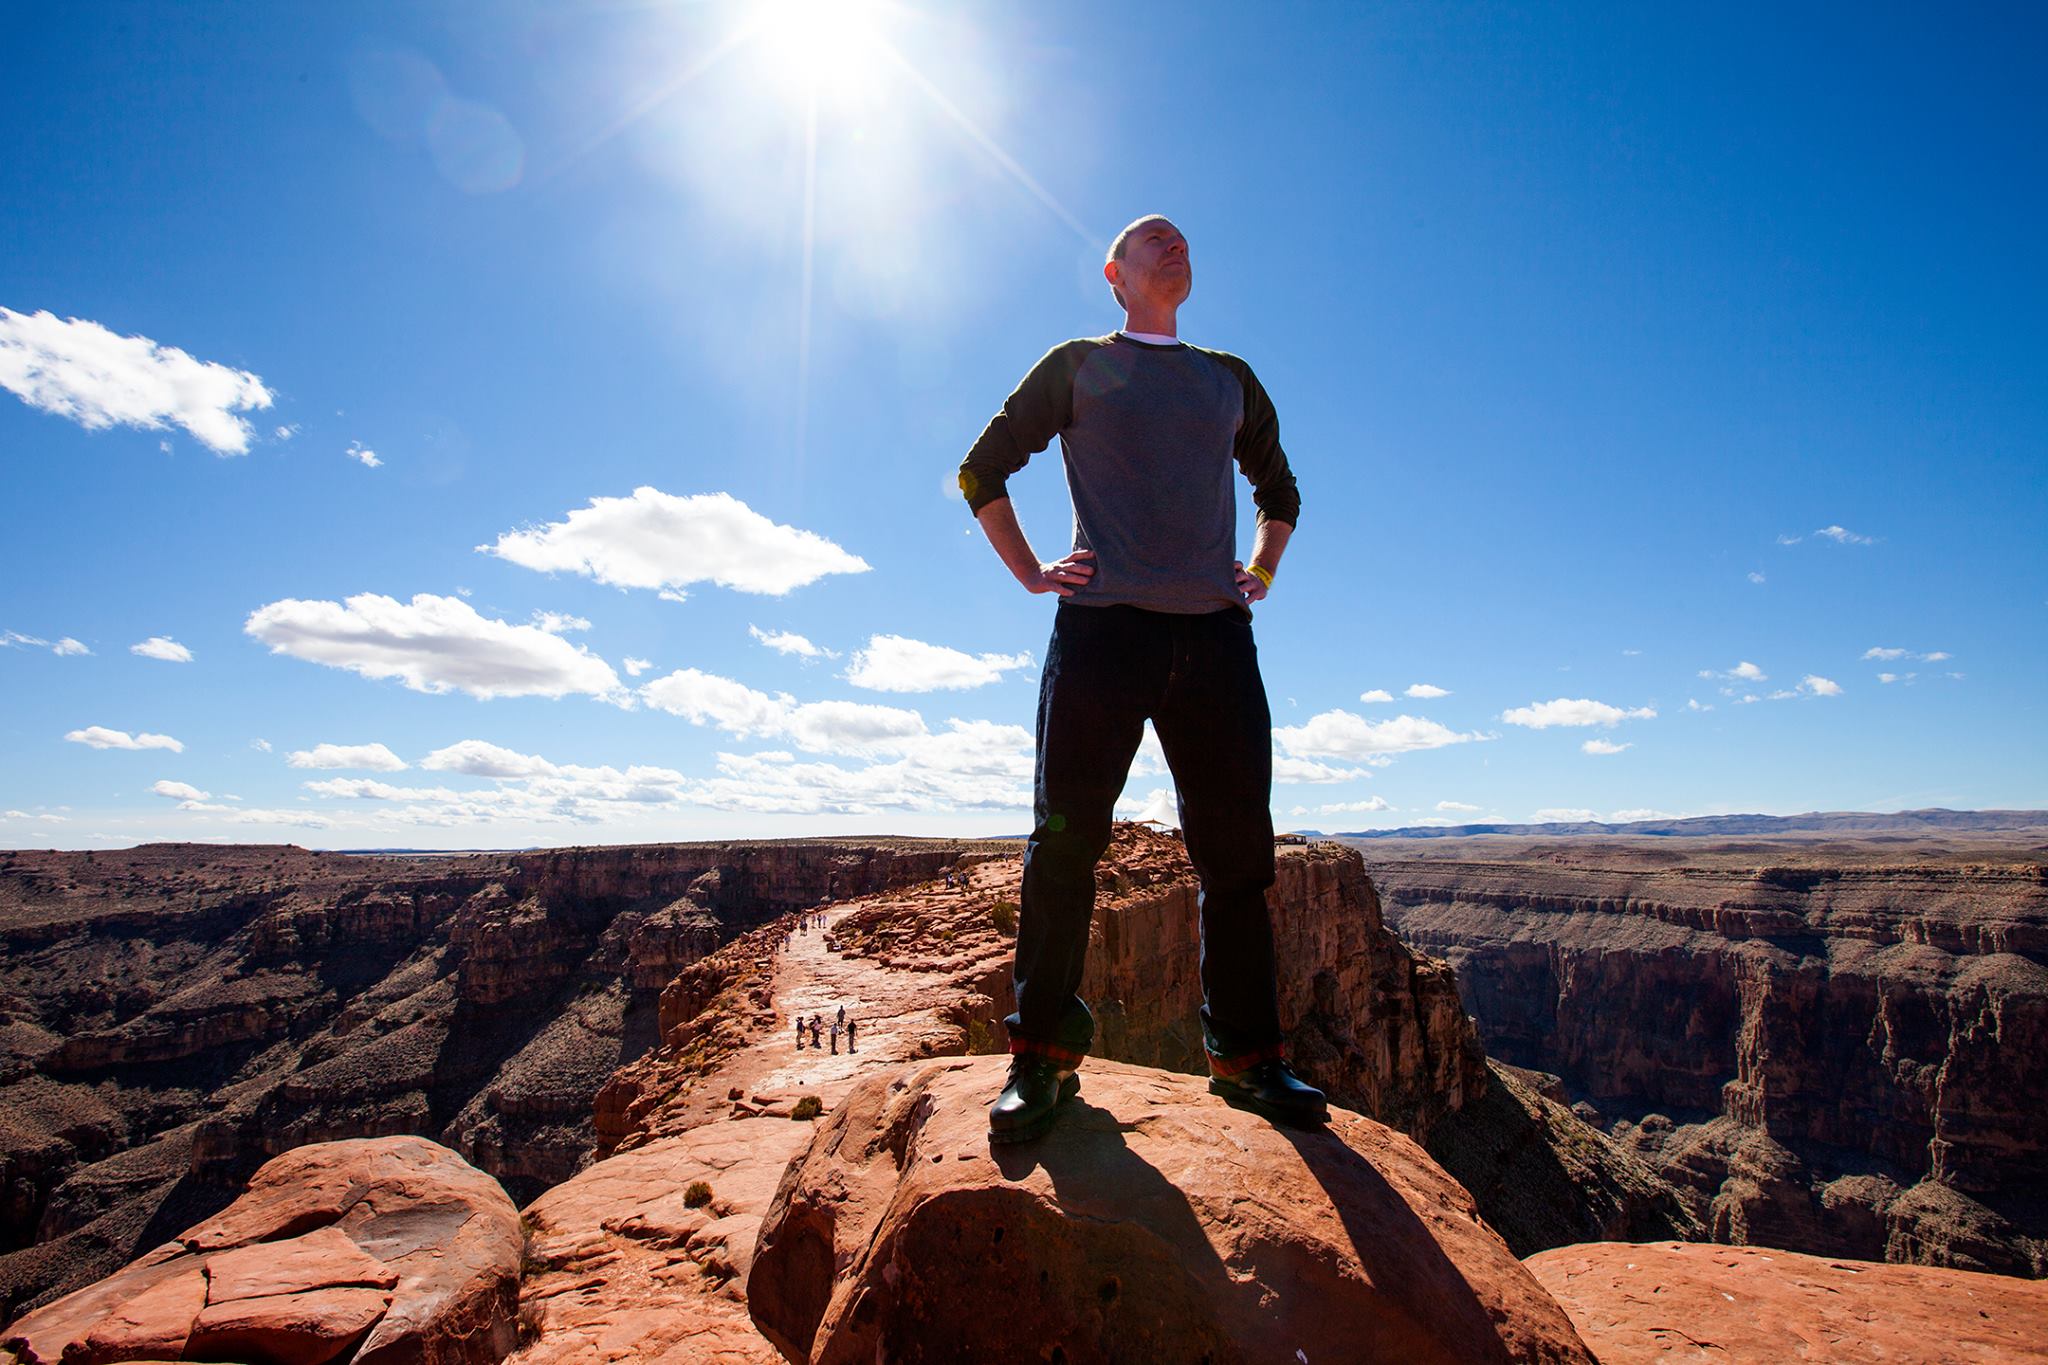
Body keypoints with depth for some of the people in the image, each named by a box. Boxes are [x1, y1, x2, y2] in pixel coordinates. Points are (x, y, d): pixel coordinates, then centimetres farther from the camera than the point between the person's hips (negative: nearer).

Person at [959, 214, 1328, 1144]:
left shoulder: (1231, 380, 23)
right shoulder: (1076, 367, 14)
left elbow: (1279, 492, 34)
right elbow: (982, 472, 15)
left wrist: (1260, 576, 18)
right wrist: (1033, 576, 4)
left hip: (1216, 634, 4)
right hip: (1103, 624, -3)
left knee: (1238, 848, 3)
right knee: (1066, 838, -6)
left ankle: (1246, 1056, 15)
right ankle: (1042, 1057, 6)